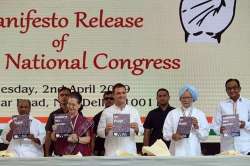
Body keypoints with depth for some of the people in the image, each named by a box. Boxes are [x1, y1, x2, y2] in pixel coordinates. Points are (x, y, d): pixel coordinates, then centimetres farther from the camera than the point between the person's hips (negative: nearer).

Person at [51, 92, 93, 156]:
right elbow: (53, 139, 7)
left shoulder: (84, 121, 5)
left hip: (79, 154, -1)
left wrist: (77, 139, -19)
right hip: (62, 155, 1)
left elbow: (88, 139, -2)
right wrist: (54, 131, -13)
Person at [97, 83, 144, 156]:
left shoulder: (134, 111, 9)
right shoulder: (106, 112, 3)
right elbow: (99, 131, 4)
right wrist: (106, 130, -16)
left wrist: (137, 129, -11)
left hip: (130, 151, 2)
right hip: (112, 152, -2)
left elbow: (141, 130, 10)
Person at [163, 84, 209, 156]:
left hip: (193, 152, 1)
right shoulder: (172, 113, 7)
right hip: (177, 152, 0)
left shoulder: (200, 114, 9)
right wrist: (173, 136, -16)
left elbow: (205, 135, 6)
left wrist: (197, 127, -10)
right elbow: (166, 134, 3)